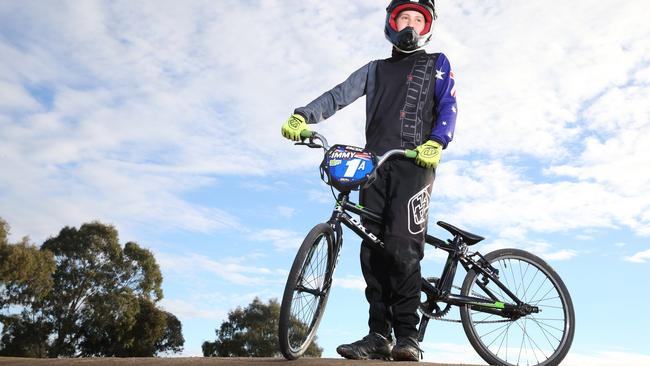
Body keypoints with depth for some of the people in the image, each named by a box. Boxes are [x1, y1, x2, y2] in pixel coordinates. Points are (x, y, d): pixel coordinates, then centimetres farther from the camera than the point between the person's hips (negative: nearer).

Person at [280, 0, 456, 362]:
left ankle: (407, 335, -9)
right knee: (373, 249, -3)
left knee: (402, 246, -16)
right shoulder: (375, 69, 28)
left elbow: (449, 107, 4)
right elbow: (339, 95, 13)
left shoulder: (437, 64, 20)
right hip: (375, 165, 4)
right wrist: (303, 116, -5)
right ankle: (379, 334, 1)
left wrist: (436, 142, -16)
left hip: (414, 162, -4)